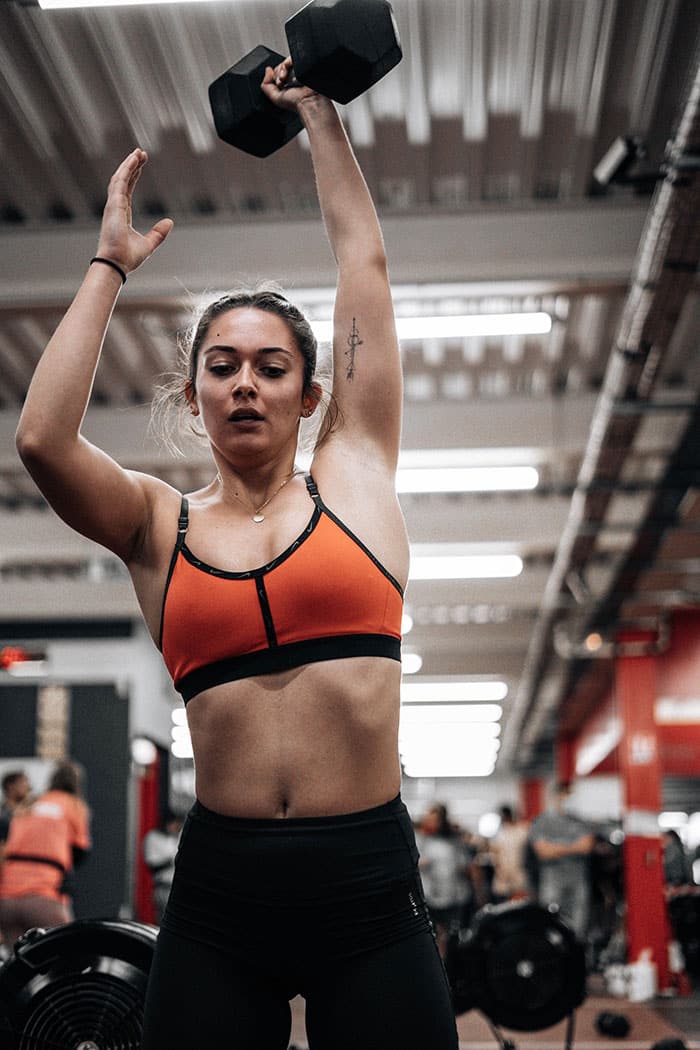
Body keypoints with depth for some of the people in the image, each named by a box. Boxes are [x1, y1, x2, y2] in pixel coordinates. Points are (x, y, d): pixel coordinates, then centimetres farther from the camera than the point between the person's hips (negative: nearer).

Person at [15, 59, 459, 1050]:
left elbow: (364, 263, 10)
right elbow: (41, 439, -13)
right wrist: (110, 266, -1)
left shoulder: (353, 474, 7)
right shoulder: (159, 524, 7)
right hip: (218, 894, 1)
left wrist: (320, 115, 20)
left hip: (370, 888, 0)